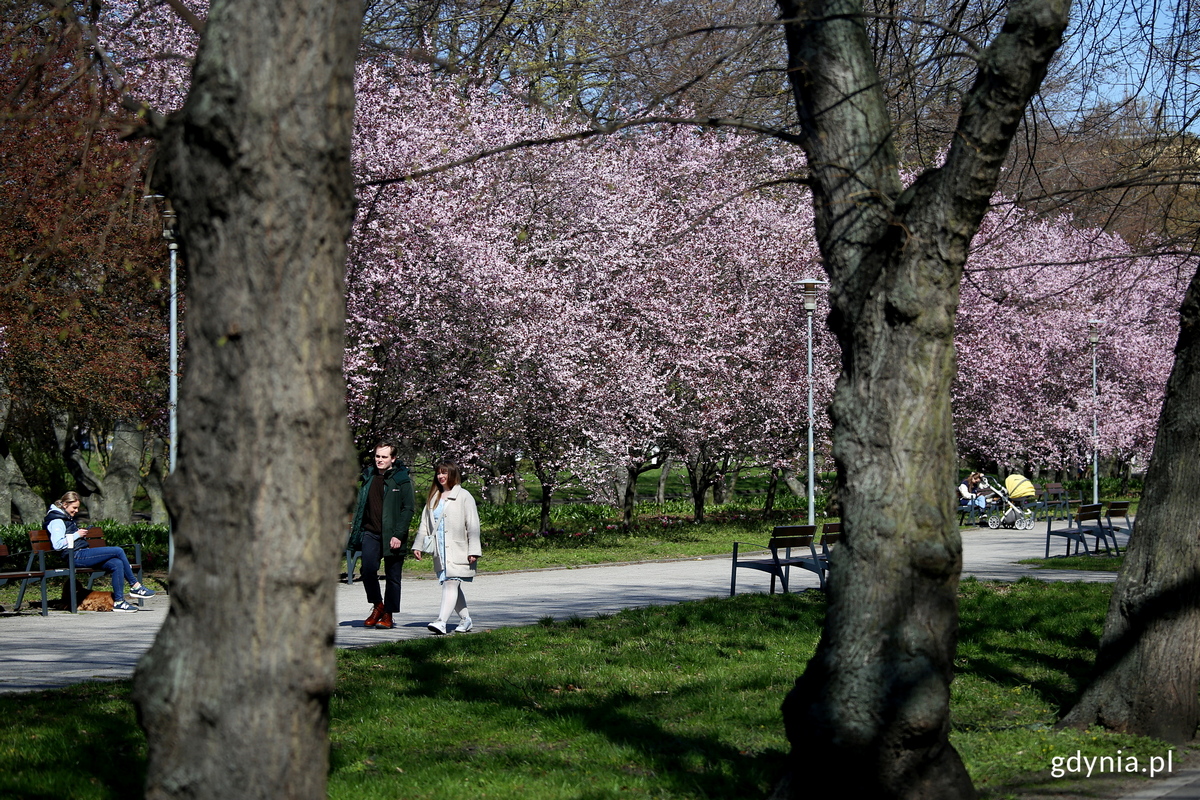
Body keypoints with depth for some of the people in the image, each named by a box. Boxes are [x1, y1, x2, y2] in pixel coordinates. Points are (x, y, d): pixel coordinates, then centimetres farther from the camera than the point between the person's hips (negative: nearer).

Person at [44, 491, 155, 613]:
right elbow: (58, 545, -19)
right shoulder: (56, 521, -7)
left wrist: (80, 533, 17)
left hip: (82, 555, 10)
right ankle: (135, 586, -4)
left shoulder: (67, 519, 24)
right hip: (76, 556, -10)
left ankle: (119, 601, -13)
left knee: (117, 564, -11)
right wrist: (76, 535, -12)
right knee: (118, 551, -15)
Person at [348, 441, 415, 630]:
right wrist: (355, 529, 12)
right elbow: (360, 506, 19)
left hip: (392, 536, -3)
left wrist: (398, 535, -14)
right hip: (370, 533, 3)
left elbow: (408, 508, -6)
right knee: (368, 569, -13)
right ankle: (377, 606, 6)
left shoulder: (401, 480, -3)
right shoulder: (368, 477, 11)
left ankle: (388, 615, 12)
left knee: (392, 576, 3)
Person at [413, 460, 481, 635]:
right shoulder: (433, 498, 16)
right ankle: (465, 619, 22)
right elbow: (425, 523, 19)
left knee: (451, 583, -15)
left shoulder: (464, 496, -2)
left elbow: (473, 525, -5)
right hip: (440, 551, 6)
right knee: (452, 586, 9)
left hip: (458, 551, -6)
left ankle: (441, 622, -26)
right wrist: (418, 546, 11)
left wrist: (473, 551, -11)